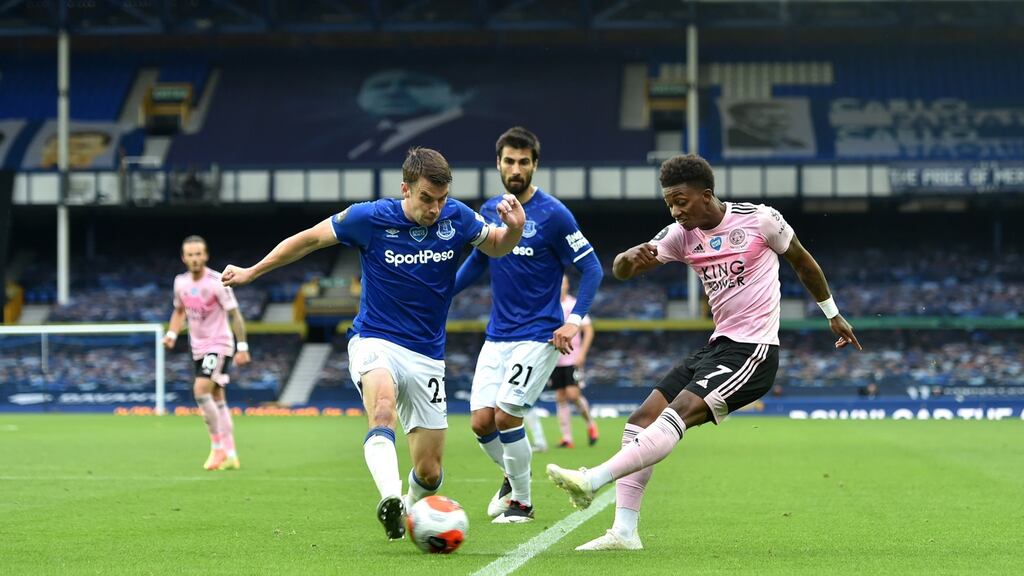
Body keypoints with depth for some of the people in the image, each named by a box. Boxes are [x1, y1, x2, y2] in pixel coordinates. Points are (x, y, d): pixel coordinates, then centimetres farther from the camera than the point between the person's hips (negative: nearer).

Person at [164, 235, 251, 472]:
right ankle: (230, 455, 14)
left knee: (201, 390, -22)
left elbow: (235, 314, -12)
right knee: (217, 400, 10)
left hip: (219, 345, -7)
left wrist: (242, 347, -15)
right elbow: (179, 311, 18)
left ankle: (218, 446, -12)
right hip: (198, 348, 7)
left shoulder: (217, 282, -16)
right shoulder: (181, 282, 2)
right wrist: (172, 334, 1)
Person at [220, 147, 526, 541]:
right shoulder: (370, 218, -11)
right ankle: (389, 500, -55)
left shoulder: (458, 218, -5)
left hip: (428, 355, 3)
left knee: (429, 473, 2)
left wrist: (515, 227, -9)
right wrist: (252, 272, 5)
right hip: (375, 342, -3)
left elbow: (496, 247, 14)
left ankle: (406, 514, 35)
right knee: (383, 405, -38)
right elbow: (310, 239, 2)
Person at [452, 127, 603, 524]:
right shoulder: (489, 211, 6)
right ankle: (512, 477, 27)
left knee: (506, 416, -14)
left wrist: (574, 320, -17)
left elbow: (592, 269, -8)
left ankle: (522, 501, 6)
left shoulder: (553, 215, -10)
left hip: (538, 336, -5)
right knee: (481, 421, -2)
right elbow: (477, 261, 23)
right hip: (497, 336, 5)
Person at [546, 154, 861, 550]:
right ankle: (624, 532, -5)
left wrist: (833, 315, 19)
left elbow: (802, 262, 9)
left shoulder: (760, 219, -7)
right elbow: (620, 270, 0)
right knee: (640, 422, -3)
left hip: (753, 350, -7)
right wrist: (631, 257, -25)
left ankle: (592, 480, -35)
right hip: (717, 346, 7)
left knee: (676, 416, -25)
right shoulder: (682, 235, 6)